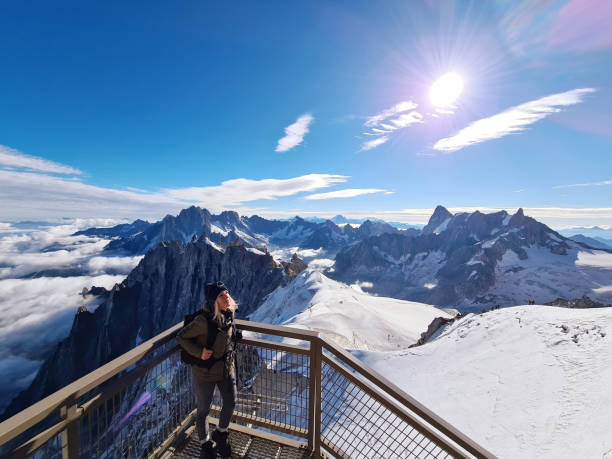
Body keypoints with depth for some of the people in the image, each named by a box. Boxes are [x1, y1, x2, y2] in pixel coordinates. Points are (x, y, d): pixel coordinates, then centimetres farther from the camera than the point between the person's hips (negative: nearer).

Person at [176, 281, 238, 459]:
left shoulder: (229, 314, -11)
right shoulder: (203, 320, -31)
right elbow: (181, 337, -17)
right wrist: (199, 352, -25)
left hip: (227, 369, 6)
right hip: (205, 372, -5)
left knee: (230, 403, 19)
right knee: (203, 410, 17)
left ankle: (221, 434, 50)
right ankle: (205, 444, 48)